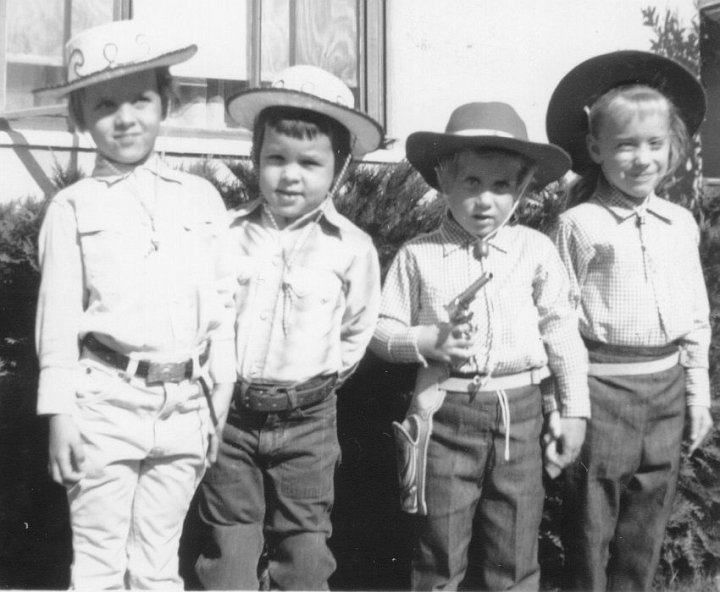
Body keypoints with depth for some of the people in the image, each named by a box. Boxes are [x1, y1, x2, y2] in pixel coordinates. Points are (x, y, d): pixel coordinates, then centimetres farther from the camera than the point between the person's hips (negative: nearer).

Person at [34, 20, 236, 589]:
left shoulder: (202, 197, 6)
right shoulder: (72, 208, 1)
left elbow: (221, 306, 7)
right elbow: (58, 319, 0)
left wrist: (223, 405, 6)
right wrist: (60, 416, -4)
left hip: (185, 405, 2)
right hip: (106, 402, -2)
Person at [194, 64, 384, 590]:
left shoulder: (352, 247, -6)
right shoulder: (228, 234, -5)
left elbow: (358, 329, 7)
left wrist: (321, 376, 6)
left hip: (307, 419, 0)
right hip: (230, 413, 1)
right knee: (227, 550, 12)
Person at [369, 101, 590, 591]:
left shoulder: (536, 250, 0)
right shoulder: (418, 256, -3)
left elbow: (562, 332, 5)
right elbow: (383, 331, 2)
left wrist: (573, 408, 4)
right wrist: (427, 342, -17)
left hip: (520, 411, 1)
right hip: (446, 412, -1)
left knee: (513, 552, 13)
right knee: (441, 551, 11)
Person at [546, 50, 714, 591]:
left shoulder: (681, 224, 7)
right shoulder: (579, 225, -7)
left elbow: (697, 316, 11)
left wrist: (699, 392, 10)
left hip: (667, 385, 5)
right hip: (603, 384, -4)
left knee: (649, 512, 15)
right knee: (593, 513, 6)